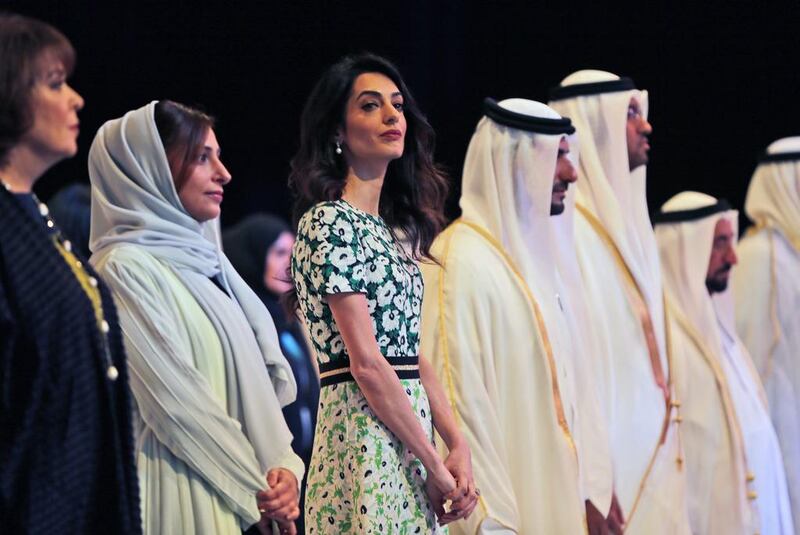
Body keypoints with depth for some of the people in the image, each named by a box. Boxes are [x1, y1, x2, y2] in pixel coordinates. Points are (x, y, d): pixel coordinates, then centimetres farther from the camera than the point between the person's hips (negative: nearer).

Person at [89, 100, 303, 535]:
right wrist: (257, 489, -11)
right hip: (186, 495, -8)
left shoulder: (200, 259, 14)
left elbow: (255, 380, 11)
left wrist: (283, 466, -4)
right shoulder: (126, 270, -11)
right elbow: (175, 403, -15)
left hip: (249, 497, 8)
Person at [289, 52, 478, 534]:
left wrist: (458, 446, 0)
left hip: (410, 427, 8)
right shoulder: (329, 223, -10)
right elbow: (366, 363, -15)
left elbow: (414, 354, 13)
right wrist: (435, 465, -14)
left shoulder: (395, 229, 16)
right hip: (366, 436, -8)